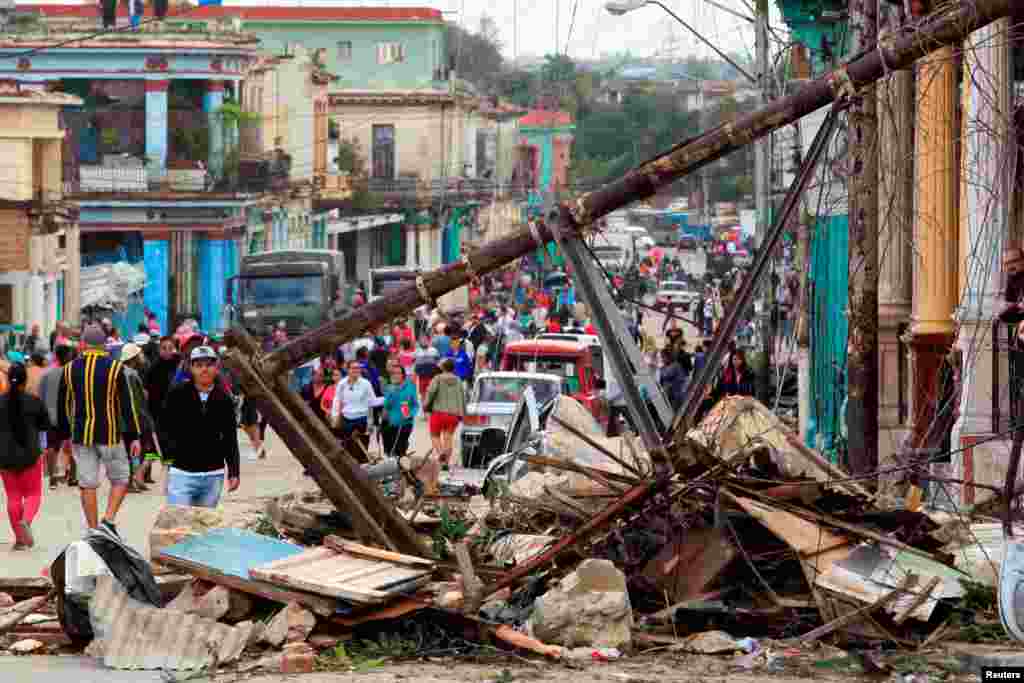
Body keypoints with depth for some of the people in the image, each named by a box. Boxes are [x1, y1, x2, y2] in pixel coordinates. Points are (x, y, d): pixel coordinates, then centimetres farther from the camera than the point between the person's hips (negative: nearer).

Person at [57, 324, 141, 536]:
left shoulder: (70, 369, 4)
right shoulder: (114, 368, -6)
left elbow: (63, 406, 11)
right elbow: (126, 405, -6)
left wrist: (65, 434, 21)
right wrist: (134, 436, -2)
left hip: (81, 435, 3)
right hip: (110, 434, -3)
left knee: (88, 484, 7)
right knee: (120, 479, 11)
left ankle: (93, 530, 7)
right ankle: (108, 519, -6)